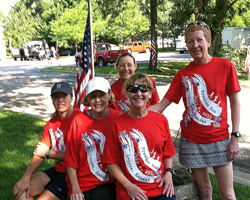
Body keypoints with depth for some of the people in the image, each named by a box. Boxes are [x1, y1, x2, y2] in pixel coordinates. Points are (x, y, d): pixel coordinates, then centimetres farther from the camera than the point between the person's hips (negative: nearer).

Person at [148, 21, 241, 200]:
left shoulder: (225, 66, -3)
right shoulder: (182, 75, 1)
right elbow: (161, 105, -1)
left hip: (219, 139, -1)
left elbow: (235, 102, -1)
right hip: (192, 141, 1)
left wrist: (235, 136, -7)